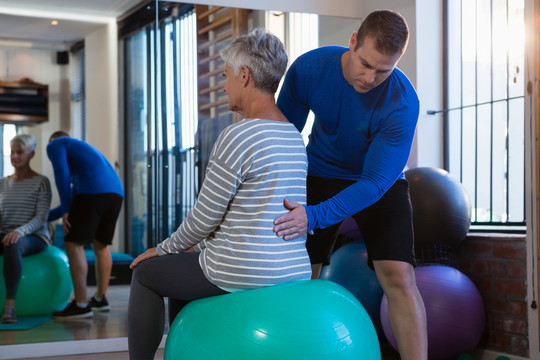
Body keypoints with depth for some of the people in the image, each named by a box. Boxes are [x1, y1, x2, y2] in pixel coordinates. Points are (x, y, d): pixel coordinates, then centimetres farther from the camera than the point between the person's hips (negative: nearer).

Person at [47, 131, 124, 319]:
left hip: (93, 190, -8)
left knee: (73, 245, -3)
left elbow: (61, 174, -4)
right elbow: (73, 197, 38)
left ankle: (81, 305, -6)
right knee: (100, 244, 20)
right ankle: (100, 298, 27)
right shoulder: (82, 151, 39)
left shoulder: (55, 145, 16)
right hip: (116, 191, 8)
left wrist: (66, 211, -2)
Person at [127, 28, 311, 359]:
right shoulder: (294, 138, 9)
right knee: (185, 269, 33)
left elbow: (205, 217, -12)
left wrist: (165, 249, 6)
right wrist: (199, 246, 22)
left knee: (146, 272, 18)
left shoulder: (236, 137, -18)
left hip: (241, 274, -8)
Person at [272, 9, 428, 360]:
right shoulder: (309, 68, -22)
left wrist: (314, 216, -42)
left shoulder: (402, 104, -30)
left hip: (379, 181, -2)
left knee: (398, 276, -18)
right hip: (322, 173, 2)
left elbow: (375, 182, -30)